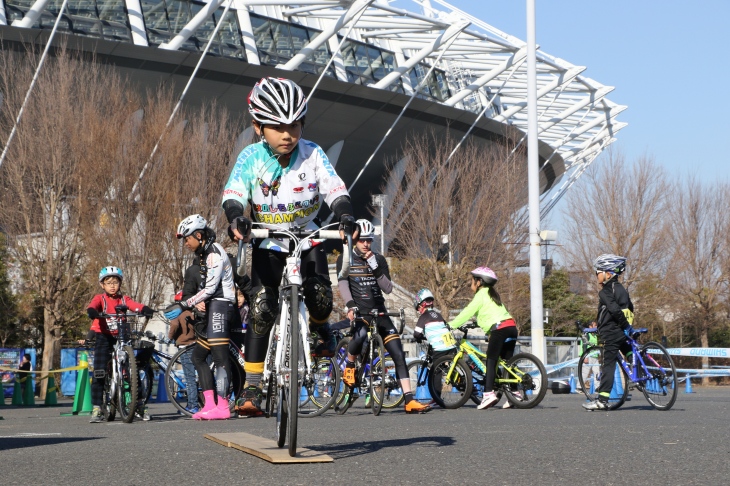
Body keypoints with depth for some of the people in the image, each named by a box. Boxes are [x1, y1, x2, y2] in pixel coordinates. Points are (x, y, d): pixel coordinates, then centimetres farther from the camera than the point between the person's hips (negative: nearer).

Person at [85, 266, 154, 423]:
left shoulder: (123, 299, 6)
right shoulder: (100, 298, 1)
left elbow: (134, 305, -12)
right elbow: (93, 305, -20)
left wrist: (145, 309, -34)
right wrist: (91, 311, -44)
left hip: (121, 336, 2)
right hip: (103, 337, -2)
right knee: (99, 374, -9)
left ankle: (140, 404, 12)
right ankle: (96, 409, -2)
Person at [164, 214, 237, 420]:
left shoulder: (214, 253, -12)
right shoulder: (204, 254, 20)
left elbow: (210, 288, -19)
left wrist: (183, 305, -19)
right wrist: (197, 303, 0)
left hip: (220, 305, -11)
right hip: (211, 308, 11)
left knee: (220, 356, -14)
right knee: (198, 356, 10)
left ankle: (222, 406, -17)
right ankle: (210, 404, 7)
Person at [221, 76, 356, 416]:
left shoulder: (313, 154, -14)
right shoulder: (251, 157, -16)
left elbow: (334, 189, -22)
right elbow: (233, 194, -25)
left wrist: (344, 214, -42)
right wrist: (236, 219, -47)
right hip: (268, 244, -1)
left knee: (321, 299, -16)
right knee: (261, 310, -12)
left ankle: (318, 328, 26)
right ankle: (252, 390, -4)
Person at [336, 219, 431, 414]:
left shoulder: (379, 259, 10)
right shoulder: (345, 259, 4)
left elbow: (388, 288, 1)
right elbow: (343, 284, -9)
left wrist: (375, 267, -11)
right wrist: (350, 306, -26)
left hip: (379, 313, 4)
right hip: (359, 313, -4)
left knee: (398, 354, -7)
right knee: (361, 335, -37)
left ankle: (409, 400, -6)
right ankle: (349, 367, -6)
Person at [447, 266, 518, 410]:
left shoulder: (481, 295, 0)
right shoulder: (492, 294, 27)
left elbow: (468, 312, -4)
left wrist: (451, 325, 0)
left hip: (499, 328, -9)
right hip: (511, 327, 9)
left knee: (491, 361, -10)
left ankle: (489, 393, -21)